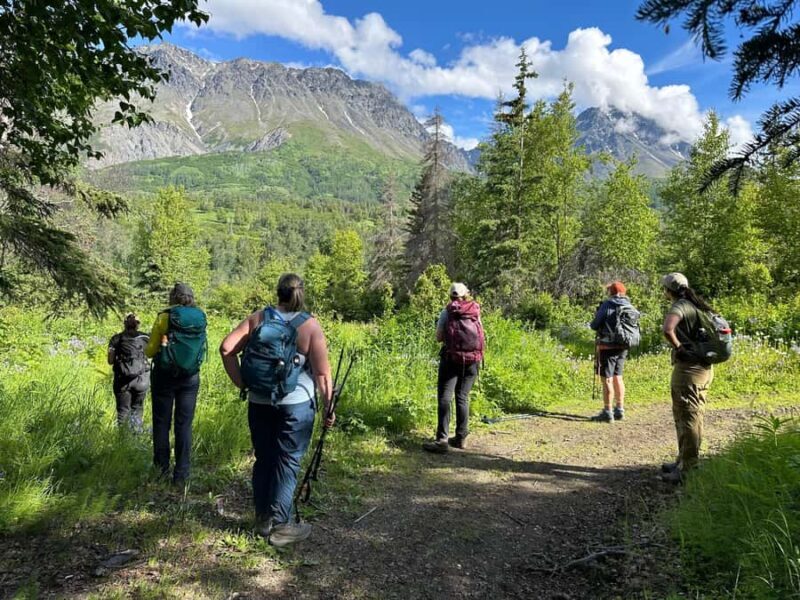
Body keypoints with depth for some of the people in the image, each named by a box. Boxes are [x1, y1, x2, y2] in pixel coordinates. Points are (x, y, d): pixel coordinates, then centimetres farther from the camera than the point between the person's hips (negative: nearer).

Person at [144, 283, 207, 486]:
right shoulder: (200, 318, 1)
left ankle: (162, 469, 18)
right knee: (184, 425, 7)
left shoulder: (165, 317, -7)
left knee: (162, 423, 11)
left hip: (165, 376, -2)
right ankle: (181, 475, 9)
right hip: (191, 377, 3)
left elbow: (150, 351, -3)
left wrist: (149, 348, 19)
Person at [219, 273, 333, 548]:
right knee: (288, 463, 7)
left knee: (264, 460, 16)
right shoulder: (310, 325, -8)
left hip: (258, 403, 4)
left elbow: (226, 348, -5)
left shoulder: (258, 318, 1)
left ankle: (263, 520, 28)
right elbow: (322, 373, -10)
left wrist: (241, 383, 2)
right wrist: (329, 407, -2)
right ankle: (280, 525, 14)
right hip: (295, 406, -4)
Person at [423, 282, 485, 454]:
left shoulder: (447, 312, 2)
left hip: (452, 358, -3)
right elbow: (482, 337, 17)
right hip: (473, 359, 3)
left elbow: (438, 338, 3)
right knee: (463, 397, 11)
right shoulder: (476, 311, 9)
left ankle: (442, 439, -14)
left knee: (445, 396, -6)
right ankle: (461, 438, 13)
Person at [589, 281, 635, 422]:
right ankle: (620, 410, 23)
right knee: (618, 377, 17)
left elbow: (594, 325, -9)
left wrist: (592, 322, 13)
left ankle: (607, 413, 2)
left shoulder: (607, 305, -12)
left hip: (607, 347, -7)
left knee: (607, 379, -1)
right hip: (623, 347, 7)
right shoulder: (629, 306, 6)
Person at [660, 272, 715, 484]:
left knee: (687, 418, -3)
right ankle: (684, 461, 29)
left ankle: (687, 469, 3)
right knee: (693, 417, 17)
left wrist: (679, 348, -17)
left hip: (688, 368, -9)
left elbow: (667, 330, -35)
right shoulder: (697, 306, 14)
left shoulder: (679, 307, -13)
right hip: (704, 367, 9)